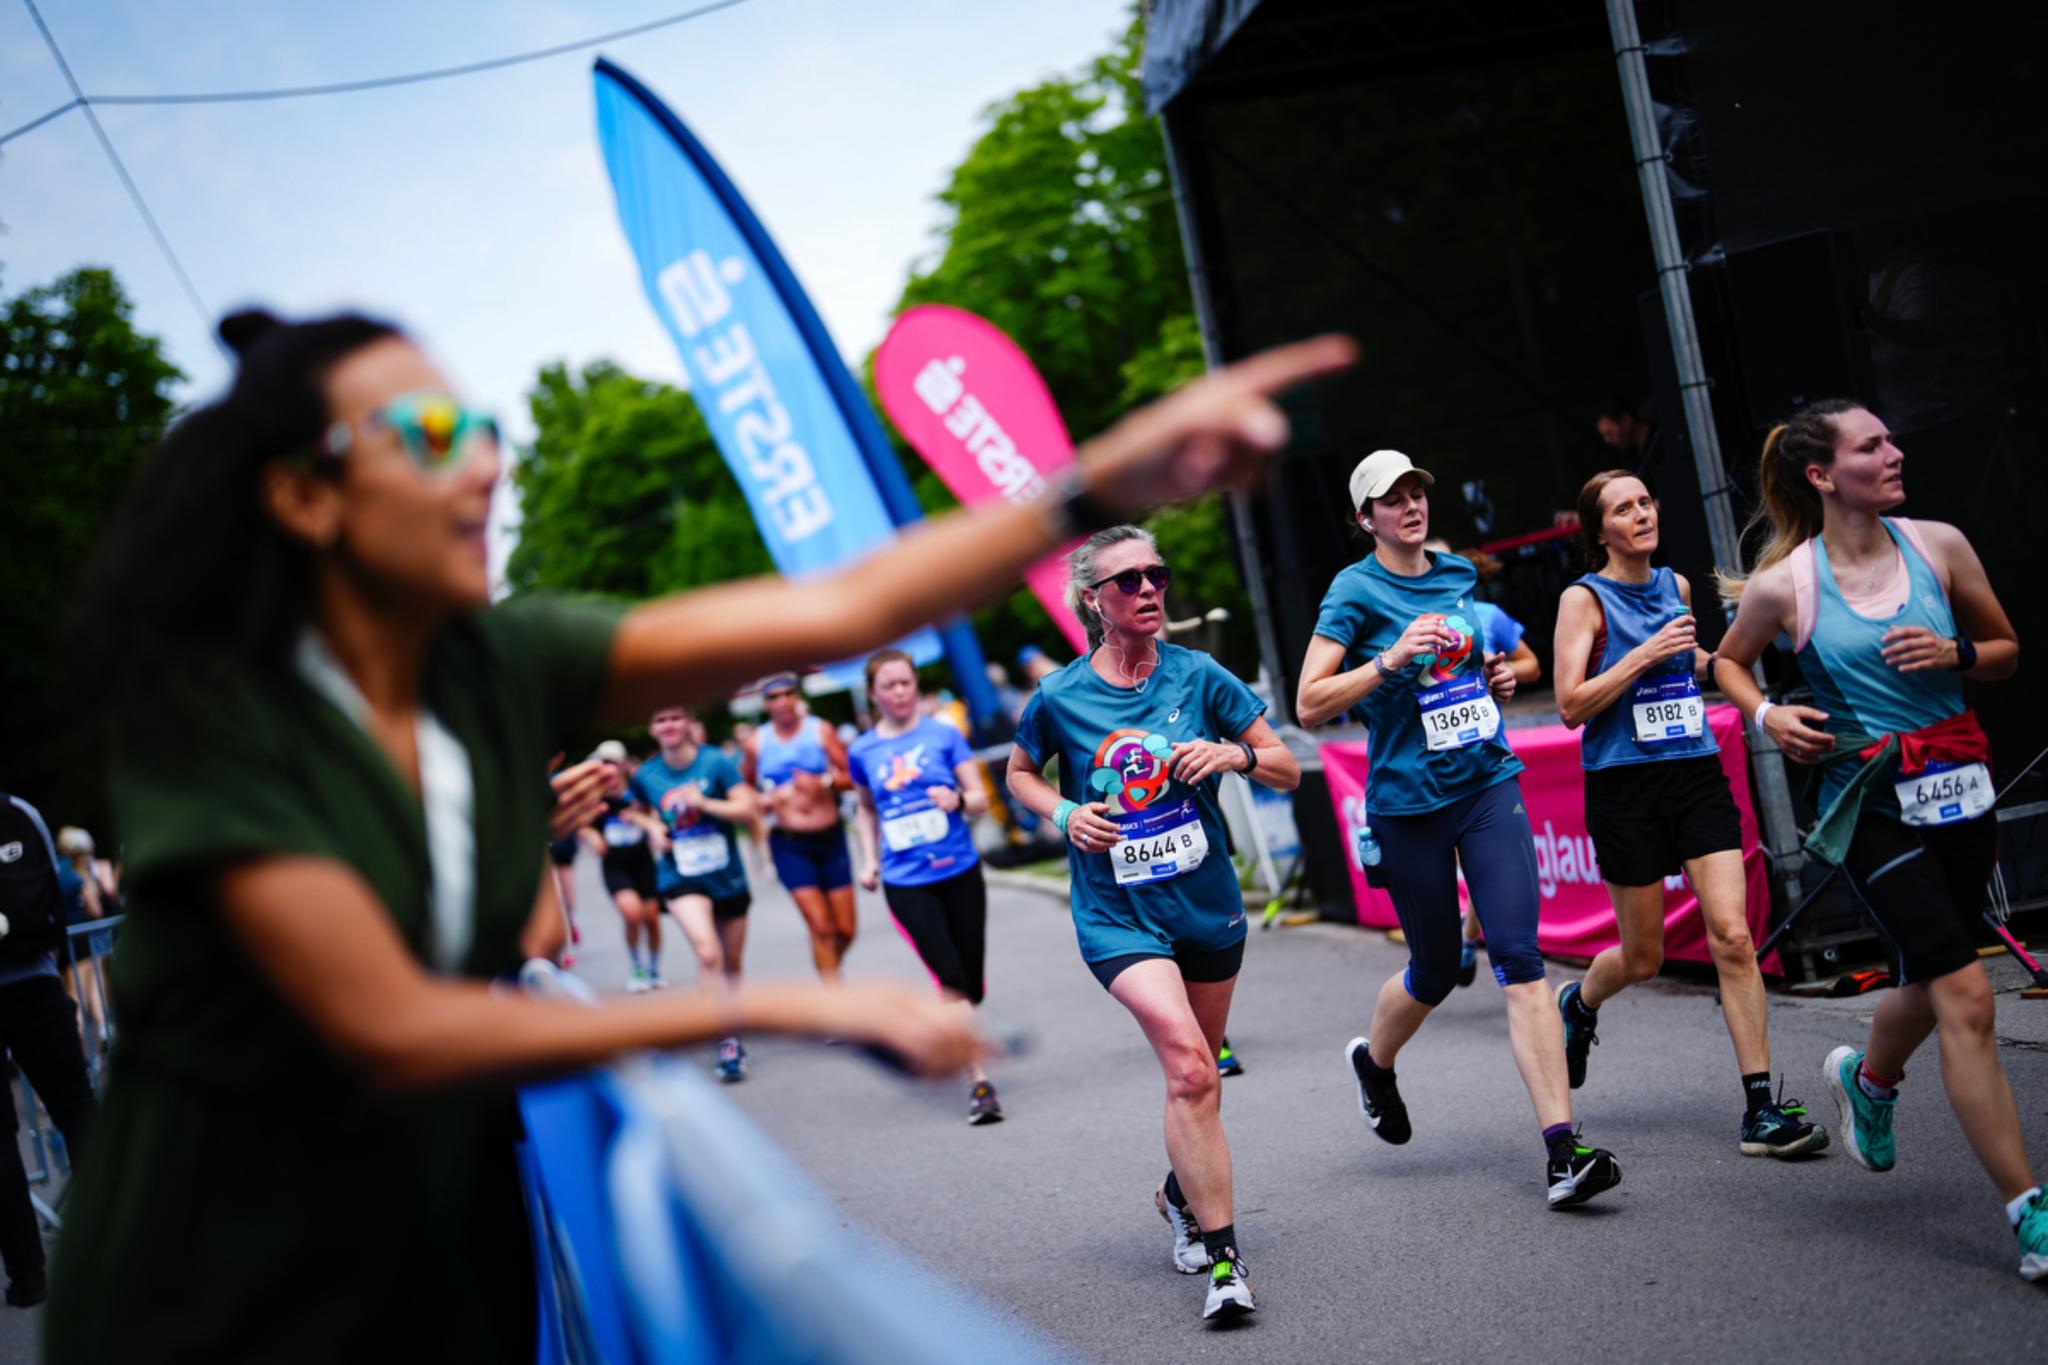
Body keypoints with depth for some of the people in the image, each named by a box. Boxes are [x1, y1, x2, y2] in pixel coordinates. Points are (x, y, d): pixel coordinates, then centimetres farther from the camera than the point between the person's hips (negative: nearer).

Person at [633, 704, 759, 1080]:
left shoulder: (715, 762, -9)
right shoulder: (646, 775, -2)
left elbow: (747, 809, -12)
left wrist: (705, 803, -25)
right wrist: (655, 827, -1)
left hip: (727, 875, 1)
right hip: (680, 878, -1)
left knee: (731, 962, 13)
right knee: (707, 952, -23)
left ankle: (729, 1026, 33)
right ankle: (728, 1040, -19)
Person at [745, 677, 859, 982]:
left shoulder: (821, 731, -1)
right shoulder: (758, 741, 2)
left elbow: (852, 777, -3)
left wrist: (824, 783, -20)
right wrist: (762, 801, -3)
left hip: (830, 838, 1)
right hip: (789, 843, -1)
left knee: (846, 928, 4)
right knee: (820, 927, -12)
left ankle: (830, 969, 34)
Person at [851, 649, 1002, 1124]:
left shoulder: (943, 735, 0)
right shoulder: (862, 751, 5)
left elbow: (980, 799, 0)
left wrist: (958, 799, -22)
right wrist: (870, 860, 11)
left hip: (959, 871, 1)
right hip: (906, 883, -1)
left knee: (971, 986, 5)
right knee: (952, 978, -15)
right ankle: (980, 1083, -11)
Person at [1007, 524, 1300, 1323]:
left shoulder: (1199, 677, -4)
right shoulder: (1059, 699, -6)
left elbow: (1287, 772, 0)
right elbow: (1020, 773, 13)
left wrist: (1237, 755, -21)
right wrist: (1063, 813, -7)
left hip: (1209, 903, 3)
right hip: (1117, 915, -3)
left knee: (1197, 1071, 17)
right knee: (1188, 1064, -22)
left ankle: (1182, 1193, 47)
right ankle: (1223, 1259, -15)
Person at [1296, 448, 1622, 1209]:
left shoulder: (1459, 574, 10)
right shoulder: (1356, 590, -6)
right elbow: (1309, 704, -11)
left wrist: (1499, 680, 8)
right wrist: (1390, 661, -23)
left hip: (1489, 783, 3)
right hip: (1408, 802, -3)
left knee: (1519, 958, -10)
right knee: (1436, 969, 9)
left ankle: (1562, 1151, -13)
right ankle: (1373, 1062, 43)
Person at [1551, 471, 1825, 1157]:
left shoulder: (1676, 586, 11)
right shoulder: (1584, 599, -5)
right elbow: (1571, 705, -12)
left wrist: (1724, 656, 12)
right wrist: (1644, 655, -18)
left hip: (1697, 773, 4)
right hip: (1625, 787, -4)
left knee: (1732, 934, -10)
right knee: (1643, 957, 6)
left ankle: (1761, 1108, -6)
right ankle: (1579, 1002, 42)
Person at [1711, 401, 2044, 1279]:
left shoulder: (1938, 546, 1)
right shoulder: (1785, 585, -6)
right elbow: (1728, 660, 13)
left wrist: (1954, 654, -9)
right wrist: (1763, 714, -6)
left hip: (1958, 788, 4)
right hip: (1871, 803, -4)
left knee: (1930, 981, 17)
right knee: (1966, 997, -11)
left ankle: (1867, 1078, 53)